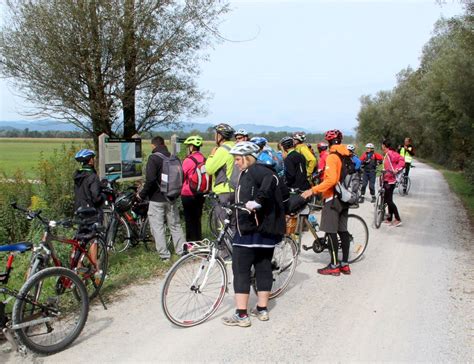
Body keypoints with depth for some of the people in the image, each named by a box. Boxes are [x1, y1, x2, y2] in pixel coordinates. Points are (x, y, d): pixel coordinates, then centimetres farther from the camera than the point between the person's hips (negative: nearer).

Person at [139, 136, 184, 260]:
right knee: (175, 225, 16)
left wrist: (142, 194, -10)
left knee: (157, 227, 2)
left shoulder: (153, 158, -13)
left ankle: (164, 254, 2)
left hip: (157, 198, -6)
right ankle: (182, 250, 18)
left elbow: (150, 179, -21)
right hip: (172, 198, 6)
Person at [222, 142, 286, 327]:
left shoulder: (254, 170, -11)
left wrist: (257, 201, -35)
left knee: (241, 270, -3)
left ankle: (241, 315, 0)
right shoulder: (250, 173, 18)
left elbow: (270, 179, -31)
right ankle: (262, 309, 22)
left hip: (250, 230, -10)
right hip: (267, 229, 10)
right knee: (263, 268, 13)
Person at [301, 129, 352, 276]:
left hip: (333, 198, -8)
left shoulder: (332, 157, -15)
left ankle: (334, 266, 1)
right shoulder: (347, 156, 9)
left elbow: (331, 179, -25)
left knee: (331, 231, -2)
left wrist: (313, 190, -25)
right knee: (342, 230, 12)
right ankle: (345, 264, 17)